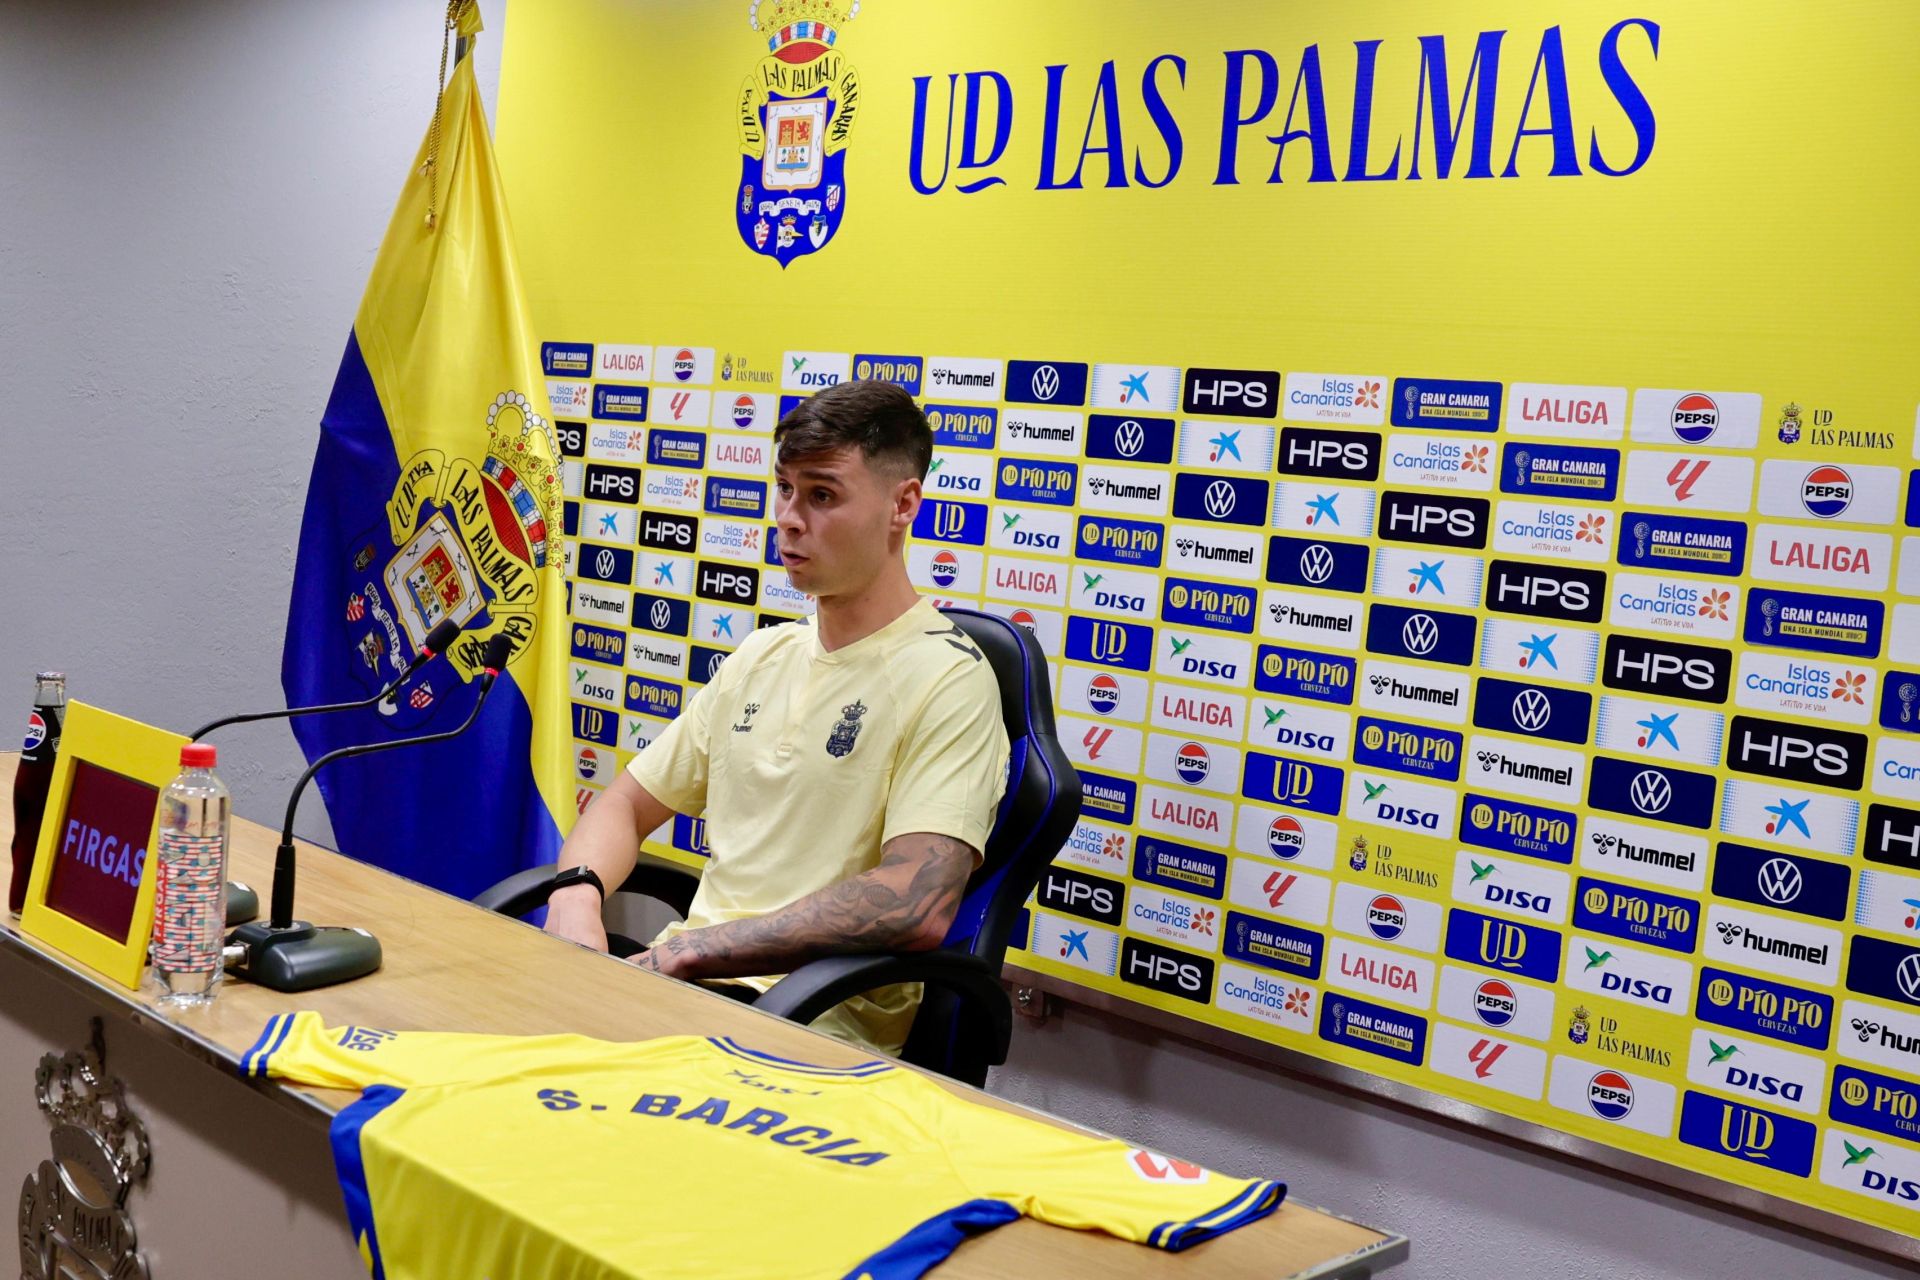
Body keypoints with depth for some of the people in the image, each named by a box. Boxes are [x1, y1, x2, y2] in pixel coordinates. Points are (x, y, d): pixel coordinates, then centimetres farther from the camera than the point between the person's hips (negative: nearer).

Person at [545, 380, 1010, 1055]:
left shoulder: (947, 678, -9)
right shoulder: (762, 656, 17)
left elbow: (917, 909, -23)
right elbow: (627, 805, 21)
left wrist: (686, 951, -21)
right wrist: (576, 897, -4)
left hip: (825, 1023, -7)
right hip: (690, 982, 7)